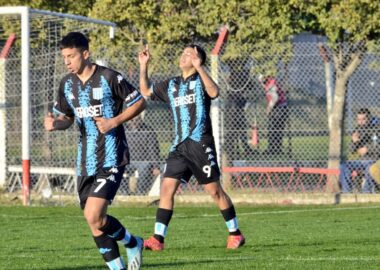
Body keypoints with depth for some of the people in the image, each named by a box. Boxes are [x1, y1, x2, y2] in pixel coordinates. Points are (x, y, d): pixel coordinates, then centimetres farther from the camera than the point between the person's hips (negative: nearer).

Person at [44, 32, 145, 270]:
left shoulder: (109, 78, -11)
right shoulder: (67, 84, 7)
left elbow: (140, 102, -2)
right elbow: (66, 117, 17)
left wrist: (115, 121, -15)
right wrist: (54, 123, -6)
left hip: (111, 159, -7)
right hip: (85, 161, 7)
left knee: (94, 217, -17)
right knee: (94, 222, 6)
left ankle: (133, 244, 8)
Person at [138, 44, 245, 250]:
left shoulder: (200, 81, -1)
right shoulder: (171, 85, 17)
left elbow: (214, 92, -23)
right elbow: (146, 91, 28)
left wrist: (199, 67, -28)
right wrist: (143, 66, 18)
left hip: (200, 144, -5)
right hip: (179, 146, 5)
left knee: (214, 190, 0)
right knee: (166, 188, -5)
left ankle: (235, 233, 13)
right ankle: (158, 239, -6)